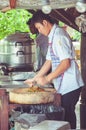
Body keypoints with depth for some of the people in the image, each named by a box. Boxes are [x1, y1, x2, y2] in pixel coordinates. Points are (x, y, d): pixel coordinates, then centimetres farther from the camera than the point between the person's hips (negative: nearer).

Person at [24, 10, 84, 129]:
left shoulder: (59, 35, -15)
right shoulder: (53, 36, 14)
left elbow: (66, 63, -21)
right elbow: (49, 62, 16)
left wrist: (47, 79, -20)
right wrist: (35, 79, 13)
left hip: (69, 86, -9)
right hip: (63, 85, 9)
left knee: (67, 116, -4)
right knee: (66, 115, 12)